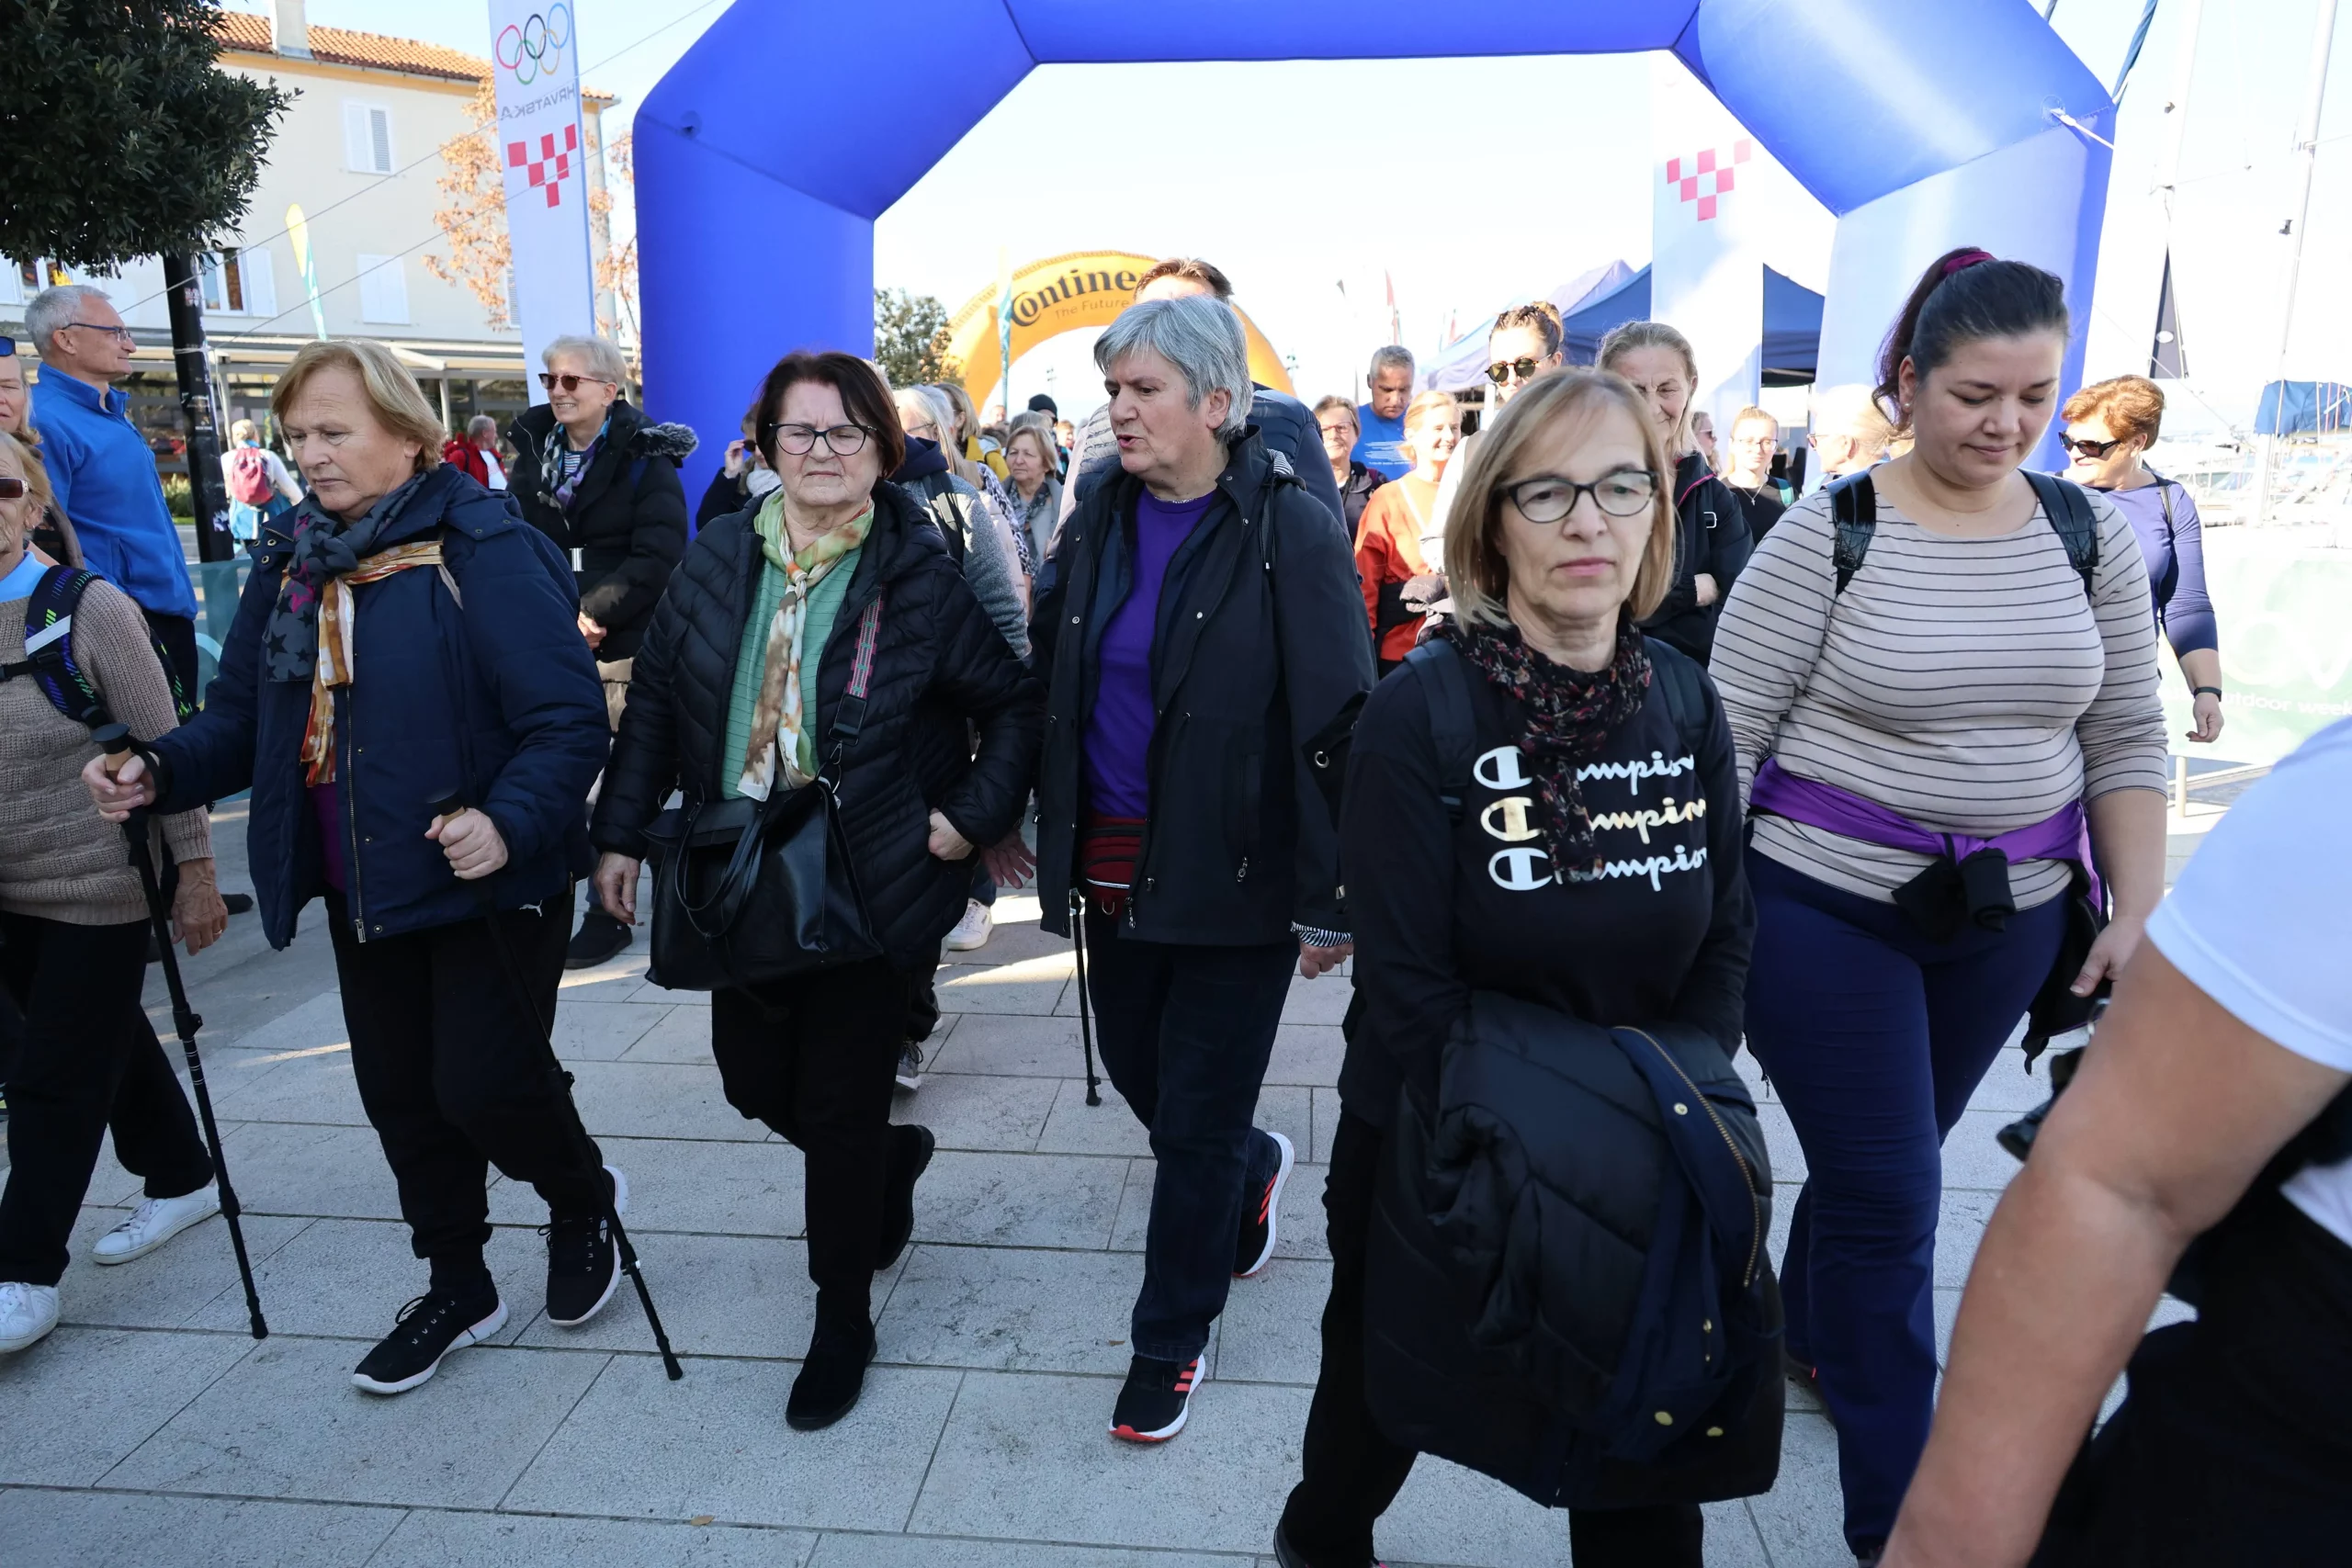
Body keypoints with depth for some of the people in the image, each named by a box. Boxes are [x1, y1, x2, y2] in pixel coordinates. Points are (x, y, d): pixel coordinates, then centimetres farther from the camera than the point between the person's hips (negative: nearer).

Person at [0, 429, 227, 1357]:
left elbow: (164, 748, -11)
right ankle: (181, 1180, 38)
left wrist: (194, 872, -8)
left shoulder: (90, 610, -15)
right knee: (105, 1042, 19)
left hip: (99, 888, -5)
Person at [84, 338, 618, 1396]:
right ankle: (456, 1288, 37)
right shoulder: (289, 563, 8)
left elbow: (568, 721, -21)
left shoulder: (483, 551, -15)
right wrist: (160, 771, -8)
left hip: (488, 884, -7)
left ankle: (582, 1200, 30)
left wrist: (509, 821, -35)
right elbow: (243, 717, 10)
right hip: (362, 893, 7)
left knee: (483, 1084, -4)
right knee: (402, 1098, 16)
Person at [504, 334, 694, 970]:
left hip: (625, 648, -4)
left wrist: (592, 613, -16)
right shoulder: (532, 453, 13)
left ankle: (611, 912, 12)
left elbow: (657, 558, -11)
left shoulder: (645, 460, -1)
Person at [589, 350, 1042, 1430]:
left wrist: (973, 816, -12)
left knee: (841, 1106, 4)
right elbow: (656, 700, 9)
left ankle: (842, 1324, 27)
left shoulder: (922, 573, -9)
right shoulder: (717, 561, 3)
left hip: (876, 887, -5)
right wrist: (621, 832, 7)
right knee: (755, 1080, 14)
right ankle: (893, 1160, 46)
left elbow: (1016, 701, -3)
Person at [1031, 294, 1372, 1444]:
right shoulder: (1099, 521, 4)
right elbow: (1055, 684, 10)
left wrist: (1331, 900, -14)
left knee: (1196, 1124, 6)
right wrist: (1040, 826, 9)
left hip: (1237, 877, -5)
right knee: (1137, 1077, 19)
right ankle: (1251, 1172, 52)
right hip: (1117, 868, 6)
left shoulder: (1292, 532, -13)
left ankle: (1171, 1340, 29)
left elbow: (1337, 724, -14)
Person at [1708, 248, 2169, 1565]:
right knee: (1890, 1195, 0)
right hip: (1827, 909, -4)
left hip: (2009, 915, 5)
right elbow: (1727, 736, -10)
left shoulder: (2091, 536, 3)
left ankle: (1812, 1338, 46)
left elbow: (2126, 741, 8)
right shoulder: (1828, 534, -11)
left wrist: (2142, 909, 0)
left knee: (1886, 1162, 18)